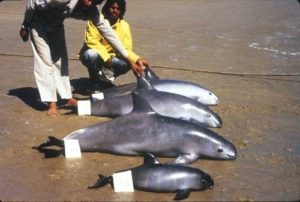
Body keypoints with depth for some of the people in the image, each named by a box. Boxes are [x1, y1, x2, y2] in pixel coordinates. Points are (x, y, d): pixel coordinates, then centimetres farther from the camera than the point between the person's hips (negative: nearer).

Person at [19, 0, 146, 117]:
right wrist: (25, 27, -10)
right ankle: (51, 103, -6)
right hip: (38, 21, -5)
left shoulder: (92, 10, -22)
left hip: (55, 23, 6)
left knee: (60, 59, 7)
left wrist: (130, 61, -17)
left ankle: (67, 98, 17)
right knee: (45, 59, -9)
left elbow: (107, 32, -15)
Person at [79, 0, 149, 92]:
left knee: (128, 63, -23)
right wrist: (106, 57, -36)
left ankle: (105, 77, 3)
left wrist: (137, 59, -31)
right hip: (93, 56, -3)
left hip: (110, 59, 3)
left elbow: (126, 49, -10)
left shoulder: (124, 26, -8)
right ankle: (96, 84, -12)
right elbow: (91, 41, -26)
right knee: (91, 54, -36)